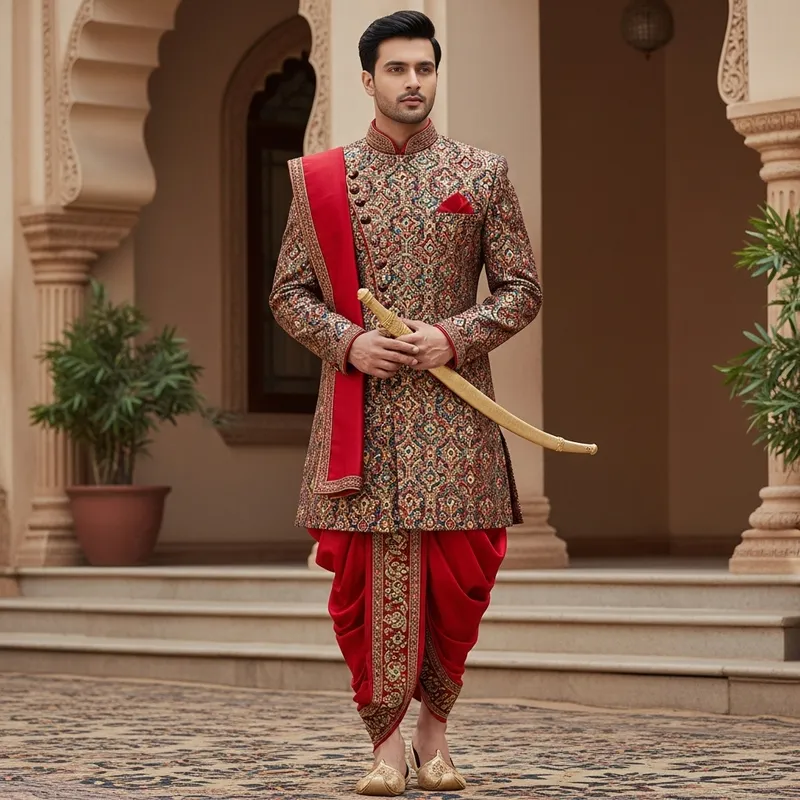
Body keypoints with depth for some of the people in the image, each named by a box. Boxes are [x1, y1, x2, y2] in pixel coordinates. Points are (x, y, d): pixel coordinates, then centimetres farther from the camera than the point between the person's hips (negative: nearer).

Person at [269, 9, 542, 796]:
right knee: (367, 574, -3)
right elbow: (289, 292, 8)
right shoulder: (320, 178, 7)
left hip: (454, 413, 0)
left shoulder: (482, 173, 7)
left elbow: (521, 289, 7)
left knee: (458, 570, 0)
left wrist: (455, 336, -10)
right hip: (359, 412, 0)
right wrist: (349, 342, -9)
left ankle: (434, 729, 18)